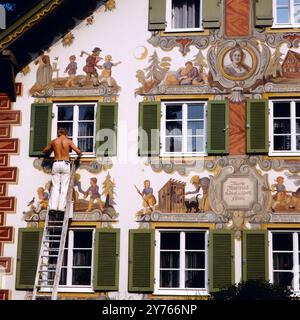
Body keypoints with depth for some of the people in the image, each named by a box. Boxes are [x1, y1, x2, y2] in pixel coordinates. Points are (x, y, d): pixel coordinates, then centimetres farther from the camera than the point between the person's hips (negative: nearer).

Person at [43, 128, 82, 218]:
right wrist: (79, 154, 22)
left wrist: (49, 152, 42)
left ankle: (52, 207, -9)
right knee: (64, 187, 0)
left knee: (55, 187, 2)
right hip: (65, 164, -2)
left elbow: (44, 151, 21)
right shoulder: (68, 141, 1)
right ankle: (61, 208, -7)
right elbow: (78, 151, -2)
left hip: (56, 164, 2)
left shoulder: (53, 141, 8)